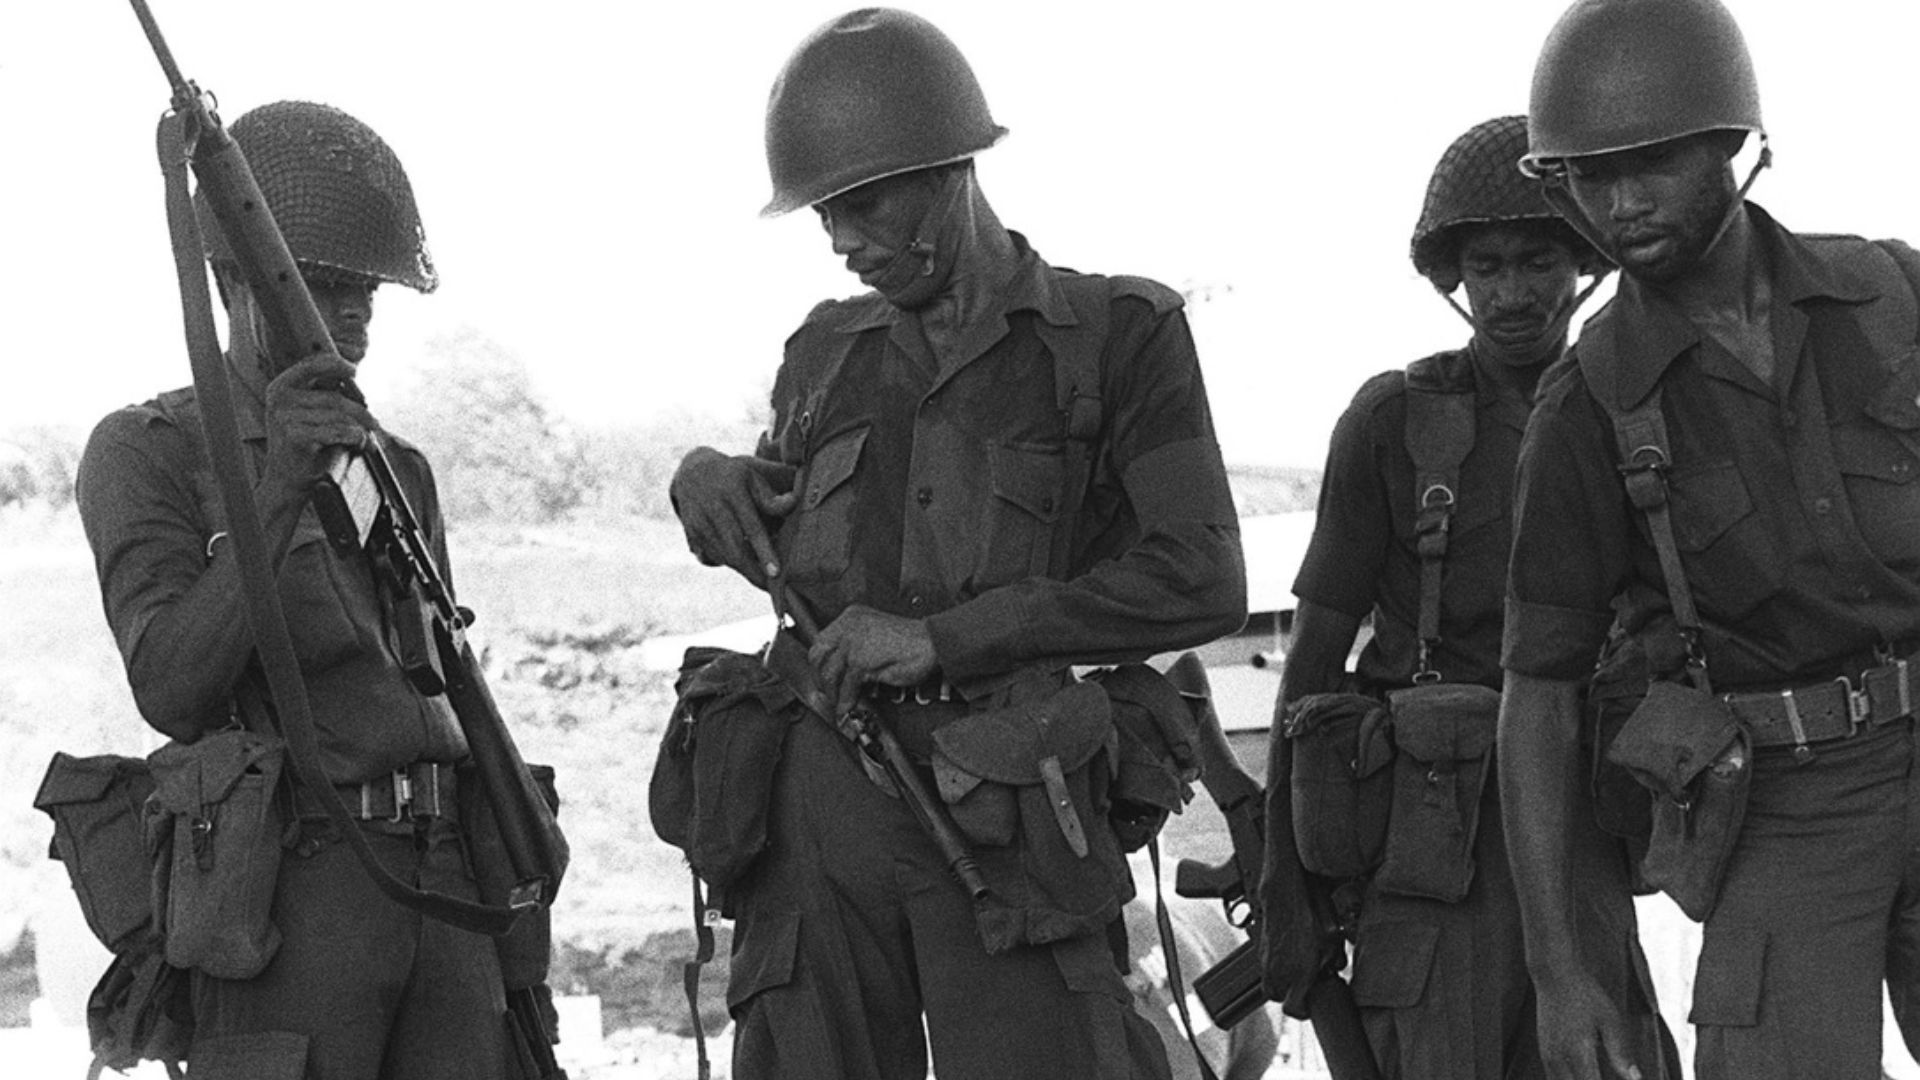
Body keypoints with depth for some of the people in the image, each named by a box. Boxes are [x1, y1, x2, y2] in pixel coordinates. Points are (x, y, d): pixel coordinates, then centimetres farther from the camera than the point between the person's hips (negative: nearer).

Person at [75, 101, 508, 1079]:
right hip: (289, 888, -6)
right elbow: (170, 688, -13)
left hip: (443, 884, 6)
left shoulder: (396, 471, 21)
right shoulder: (146, 452, 1)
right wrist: (278, 491, -23)